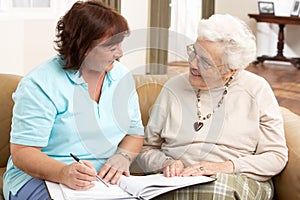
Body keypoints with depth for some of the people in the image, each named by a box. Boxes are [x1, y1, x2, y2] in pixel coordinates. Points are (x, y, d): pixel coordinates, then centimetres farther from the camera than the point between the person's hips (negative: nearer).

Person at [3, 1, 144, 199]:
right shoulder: (39, 85, -11)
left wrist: (122, 156, -9)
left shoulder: (121, 75, 8)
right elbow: (22, 152, -14)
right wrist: (64, 173, -33)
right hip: (41, 178, -4)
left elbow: (135, 132, 14)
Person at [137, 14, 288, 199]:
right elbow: (147, 149, 13)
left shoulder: (257, 90, 4)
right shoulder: (174, 88, 9)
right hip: (176, 183, 1)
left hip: (237, 185, 0)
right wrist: (166, 163, -10)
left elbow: (276, 156, 2)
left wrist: (226, 167, -13)